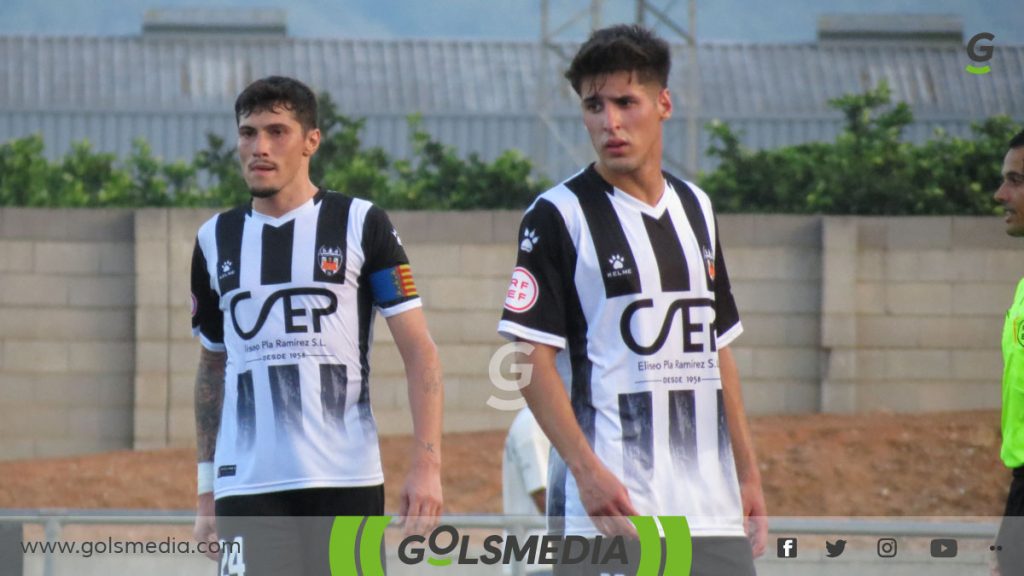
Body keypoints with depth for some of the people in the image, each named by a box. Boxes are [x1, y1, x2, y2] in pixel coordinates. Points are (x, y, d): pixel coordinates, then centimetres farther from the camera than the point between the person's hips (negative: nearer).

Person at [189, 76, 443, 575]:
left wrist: (426, 464, -12)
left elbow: (419, 351, -1)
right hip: (247, 490, 2)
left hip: (346, 482, -2)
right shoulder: (216, 239, 12)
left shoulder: (360, 225, 2)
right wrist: (206, 491, 15)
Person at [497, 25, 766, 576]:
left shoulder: (695, 208, 16)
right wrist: (587, 469, -20)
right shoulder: (558, 215, -4)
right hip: (611, 508, -6)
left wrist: (747, 472, 17)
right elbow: (534, 358, -9)